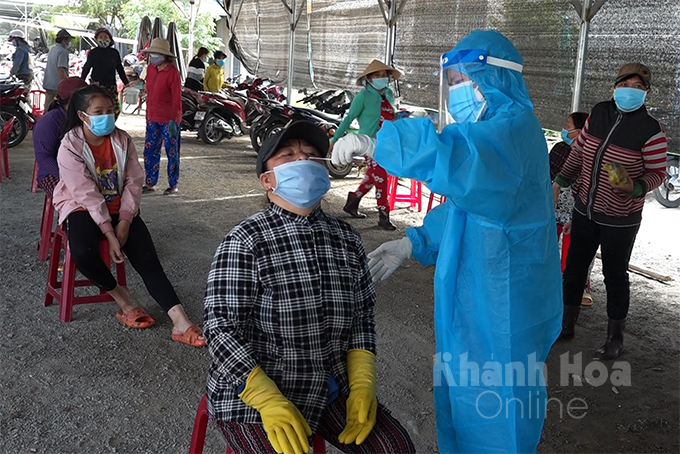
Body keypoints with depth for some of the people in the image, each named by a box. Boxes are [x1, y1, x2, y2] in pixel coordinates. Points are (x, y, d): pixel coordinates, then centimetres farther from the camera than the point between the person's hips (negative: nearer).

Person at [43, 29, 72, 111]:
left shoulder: (52, 49, 14)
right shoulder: (63, 51, -15)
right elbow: (61, 69, -21)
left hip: (48, 84, 9)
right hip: (58, 86, -9)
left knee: (47, 109, 13)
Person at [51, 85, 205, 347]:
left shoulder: (122, 140, -2)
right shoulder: (70, 147, -15)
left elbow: (133, 182, -4)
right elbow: (87, 195, -20)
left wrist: (124, 221, -17)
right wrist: (109, 234, -25)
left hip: (120, 209, 3)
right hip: (83, 208, -3)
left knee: (147, 259, -14)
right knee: (83, 253, -34)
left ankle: (180, 322, -22)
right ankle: (121, 298, -7)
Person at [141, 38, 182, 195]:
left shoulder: (172, 72, -13)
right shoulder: (151, 69, 8)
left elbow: (177, 98, -14)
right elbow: (149, 92, 15)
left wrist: (173, 119, -18)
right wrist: (148, 114, 15)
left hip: (169, 119, -7)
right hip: (152, 118, 7)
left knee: (172, 152, 4)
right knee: (150, 151, 9)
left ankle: (173, 185, 13)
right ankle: (150, 183, 20)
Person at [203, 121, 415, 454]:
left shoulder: (347, 239, 5)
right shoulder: (244, 241, -12)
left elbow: (362, 318, 10)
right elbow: (222, 328, -16)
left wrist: (362, 385, -3)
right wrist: (270, 403, -25)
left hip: (331, 389, 5)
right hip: (251, 392, -5)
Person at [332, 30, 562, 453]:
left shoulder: (515, 126, -21)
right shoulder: (492, 129, 12)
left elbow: (455, 153, -42)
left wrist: (375, 143, -33)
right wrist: (415, 242, 8)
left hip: (502, 310, -9)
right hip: (471, 300, 9)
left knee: (494, 415, 7)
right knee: (461, 399, 22)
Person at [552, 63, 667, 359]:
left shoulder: (651, 130, -16)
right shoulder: (599, 113, -2)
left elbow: (657, 172, -9)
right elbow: (578, 152, 8)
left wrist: (634, 187, -29)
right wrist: (559, 183, 7)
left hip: (619, 219, -5)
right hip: (585, 209, 5)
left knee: (615, 275, 8)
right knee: (574, 267, 15)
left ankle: (615, 337, 26)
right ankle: (567, 324, 33)